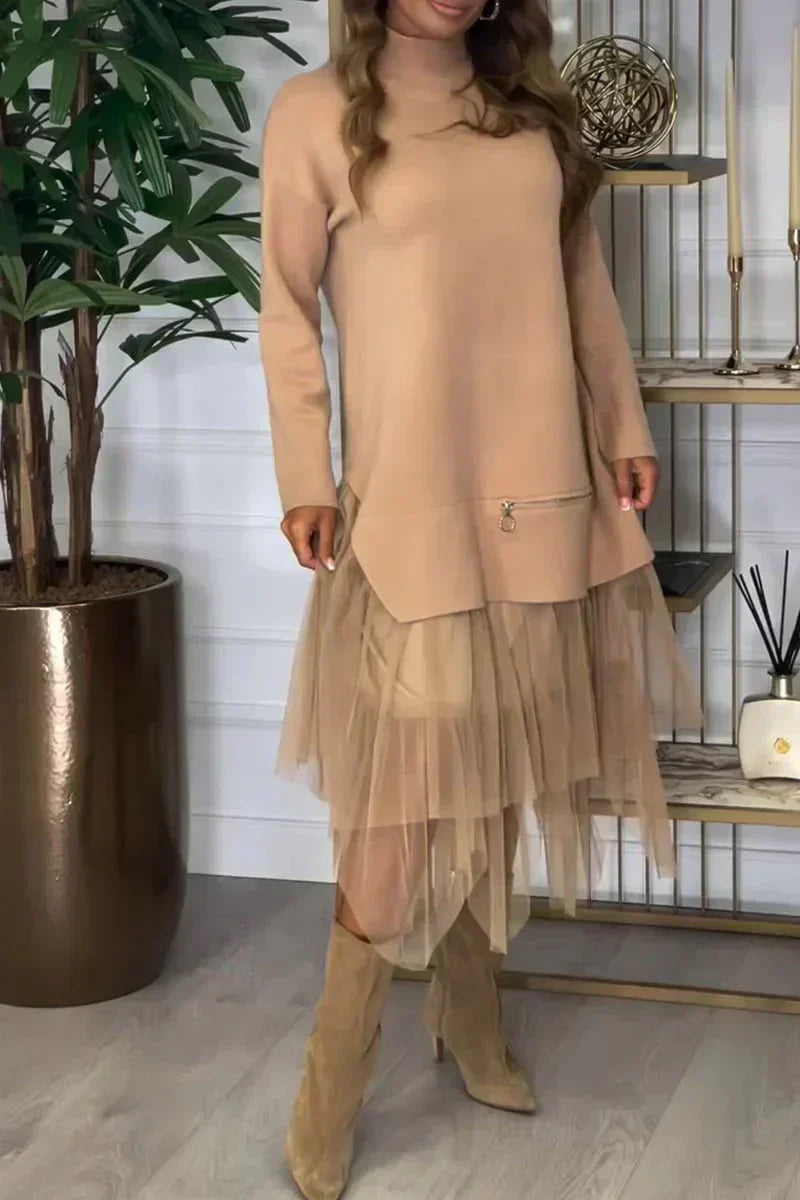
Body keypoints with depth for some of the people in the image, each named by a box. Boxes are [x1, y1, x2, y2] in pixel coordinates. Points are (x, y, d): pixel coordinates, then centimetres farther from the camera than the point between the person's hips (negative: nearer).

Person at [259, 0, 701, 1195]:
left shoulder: (530, 105, 10)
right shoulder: (317, 112, -4)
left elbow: (582, 279, 15)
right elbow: (289, 311, -3)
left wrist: (625, 429, 12)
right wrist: (306, 480, -7)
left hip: (543, 488, 5)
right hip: (410, 498, -5)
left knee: (502, 765, 10)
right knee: (406, 783, -6)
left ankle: (471, 1023, 27)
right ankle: (331, 1097, 4)